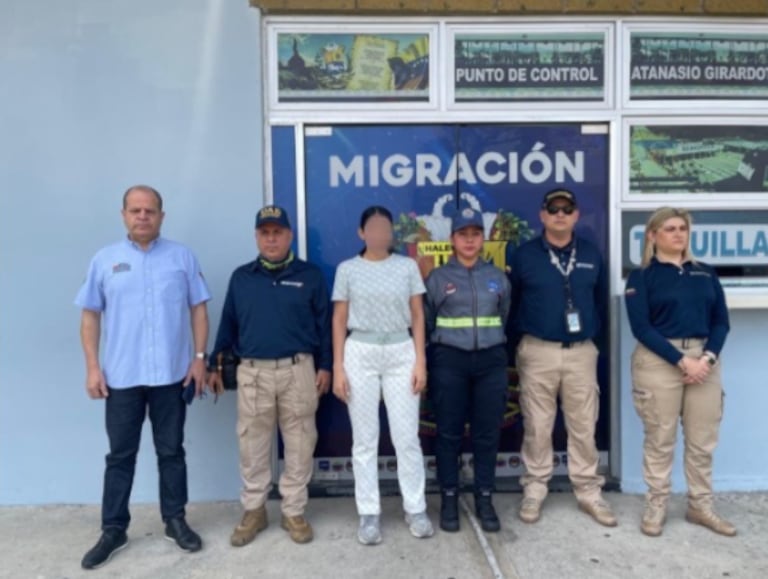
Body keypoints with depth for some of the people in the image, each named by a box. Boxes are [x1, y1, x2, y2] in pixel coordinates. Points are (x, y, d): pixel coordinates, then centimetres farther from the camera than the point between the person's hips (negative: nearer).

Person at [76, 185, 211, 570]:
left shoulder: (182, 257, 2)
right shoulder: (105, 260, 3)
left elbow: (198, 310, 3)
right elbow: (90, 316, 5)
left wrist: (199, 358, -3)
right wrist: (93, 367, -2)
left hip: (172, 374, 0)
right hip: (121, 376, 1)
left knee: (171, 451, 11)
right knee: (120, 455, 11)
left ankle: (175, 521, 25)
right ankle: (113, 530, 24)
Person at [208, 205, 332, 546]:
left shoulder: (310, 275, 3)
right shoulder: (241, 277, 8)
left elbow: (324, 324, 4)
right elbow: (228, 324, 12)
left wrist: (325, 366, 0)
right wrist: (215, 365, 11)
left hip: (298, 370, -1)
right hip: (252, 372, 1)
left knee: (299, 445, 6)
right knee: (252, 445, 8)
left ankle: (294, 512, 21)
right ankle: (253, 511, 25)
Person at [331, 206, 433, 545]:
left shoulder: (407, 266, 6)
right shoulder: (347, 269, 4)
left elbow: (417, 316, 5)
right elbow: (339, 321, 3)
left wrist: (420, 361, -2)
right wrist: (338, 367, -3)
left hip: (401, 353, 1)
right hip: (360, 354, 0)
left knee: (407, 436, 3)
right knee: (364, 439, 5)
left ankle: (415, 509, 19)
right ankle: (369, 514, 16)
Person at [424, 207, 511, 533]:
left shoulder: (498, 277, 10)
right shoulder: (437, 278, 2)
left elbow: (504, 319, 17)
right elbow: (426, 322, 6)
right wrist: (440, 350, 8)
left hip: (491, 361, 2)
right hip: (449, 362, -2)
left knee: (487, 432, 6)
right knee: (449, 432, 4)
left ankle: (484, 499, 20)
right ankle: (449, 499, 17)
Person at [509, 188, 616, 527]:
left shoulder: (591, 255, 8)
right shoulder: (524, 255, 0)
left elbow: (600, 301, 16)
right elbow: (510, 303, 4)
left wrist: (590, 332, 9)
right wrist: (523, 337, 3)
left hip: (582, 351, 2)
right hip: (538, 351, -2)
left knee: (584, 426, 8)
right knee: (537, 426, 5)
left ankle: (589, 493, 21)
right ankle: (534, 490, 19)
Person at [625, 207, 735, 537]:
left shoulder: (705, 273, 13)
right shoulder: (641, 277, -1)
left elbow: (721, 321, 7)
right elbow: (642, 328, -9)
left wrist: (708, 358, -10)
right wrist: (681, 360, -16)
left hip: (704, 360, 4)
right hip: (658, 361, -4)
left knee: (703, 441, 10)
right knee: (660, 440, 3)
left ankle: (700, 507, 25)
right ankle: (656, 507, 18)